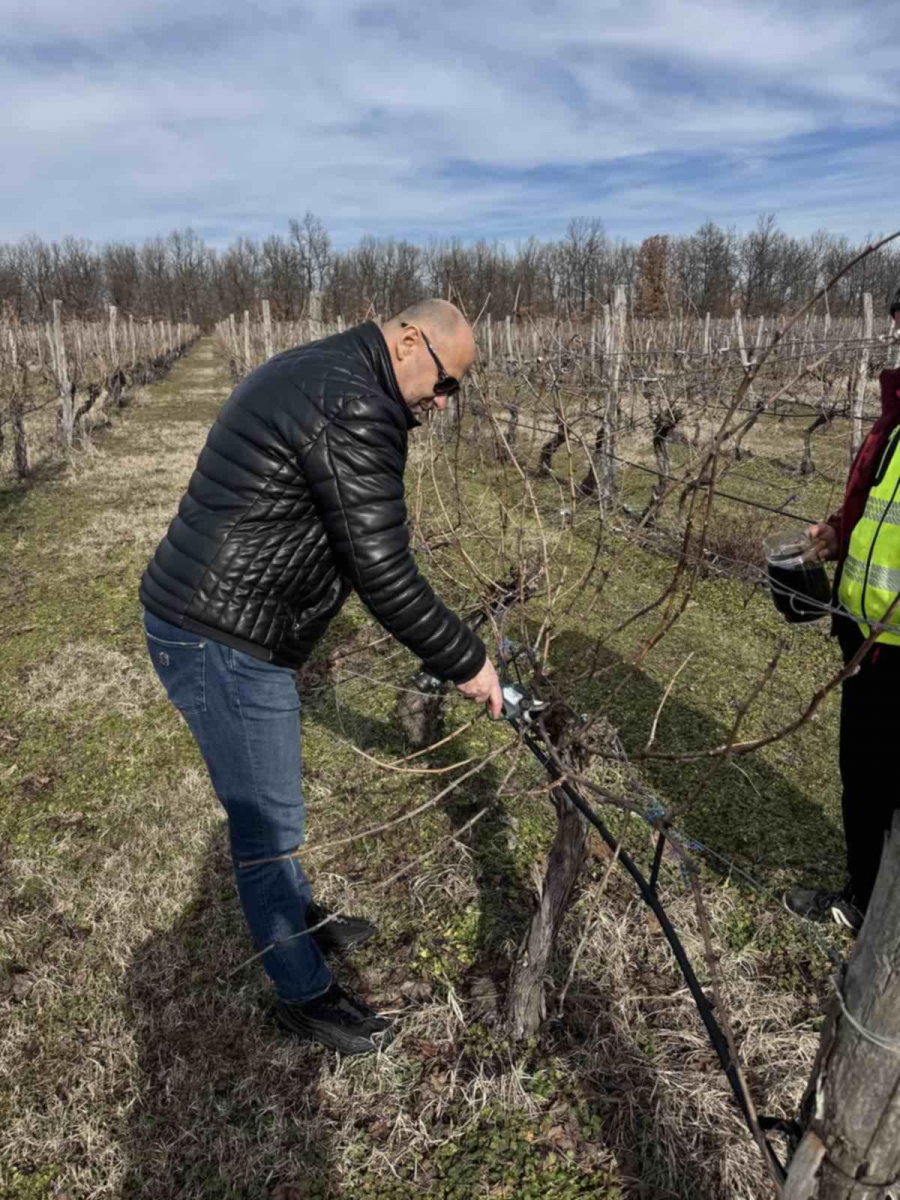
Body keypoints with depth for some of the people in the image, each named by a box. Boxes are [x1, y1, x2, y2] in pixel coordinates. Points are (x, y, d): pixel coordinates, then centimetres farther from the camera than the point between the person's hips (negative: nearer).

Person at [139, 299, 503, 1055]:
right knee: (269, 820, 6)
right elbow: (383, 576, -22)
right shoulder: (354, 409, -22)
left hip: (209, 623, 11)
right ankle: (305, 994, 27)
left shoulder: (315, 373, 12)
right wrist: (465, 662, -12)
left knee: (270, 802, 25)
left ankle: (298, 919, 48)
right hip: (223, 643, -11)